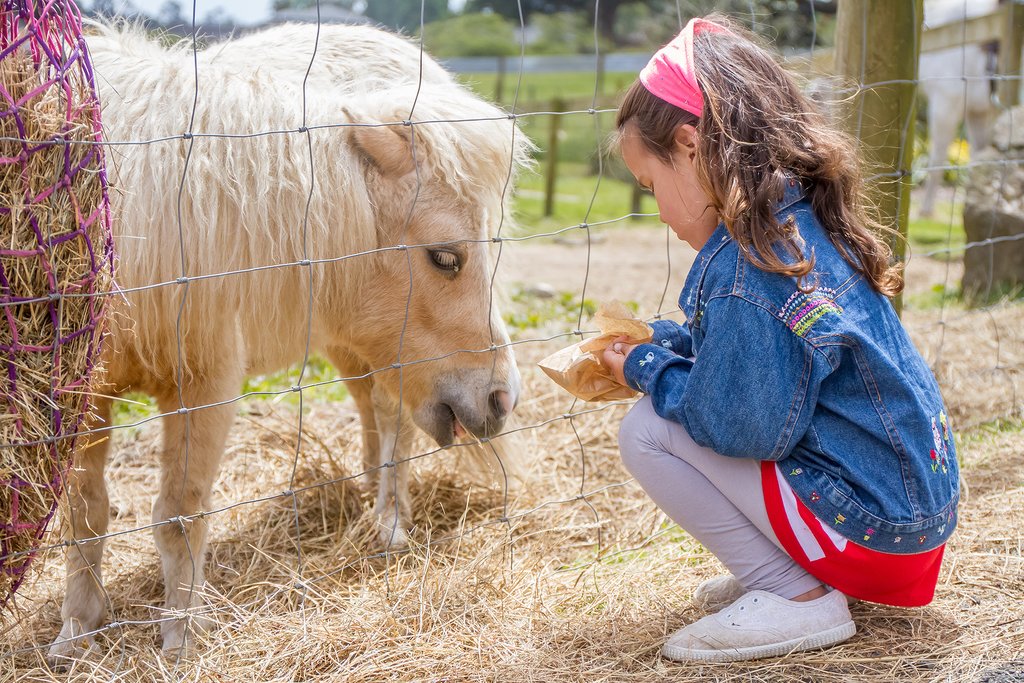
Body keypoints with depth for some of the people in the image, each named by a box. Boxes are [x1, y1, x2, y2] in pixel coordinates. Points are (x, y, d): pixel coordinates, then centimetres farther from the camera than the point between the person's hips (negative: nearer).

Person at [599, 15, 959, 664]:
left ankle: (798, 599, -6)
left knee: (646, 432, -10)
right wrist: (659, 343, 12)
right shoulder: (806, 225, 6)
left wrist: (647, 370, -8)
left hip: (875, 524, -10)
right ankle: (780, 570, 12)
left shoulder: (745, 269, -24)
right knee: (671, 409, 18)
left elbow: (741, 428, -23)